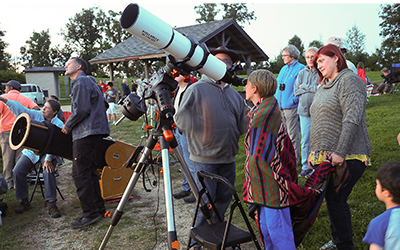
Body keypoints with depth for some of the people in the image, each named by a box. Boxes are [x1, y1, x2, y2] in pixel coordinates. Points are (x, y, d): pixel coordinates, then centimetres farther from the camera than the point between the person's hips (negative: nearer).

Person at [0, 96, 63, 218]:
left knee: (48, 171, -29)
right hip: (32, 150, 5)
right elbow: (21, 110, -9)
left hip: (49, 153, -5)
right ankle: (24, 202, 8)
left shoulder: (58, 125, -14)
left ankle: (52, 204, -22)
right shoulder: (37, 115, -2)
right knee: (18, 171, -9)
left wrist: (48, 159, -31)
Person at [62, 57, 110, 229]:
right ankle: (98, 207, 21)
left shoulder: (80, 82, -8)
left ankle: (91, 213, -5)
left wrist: (67, 126, -4)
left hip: (86, 133, -11)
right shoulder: (87, 82, 23)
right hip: (93, 132, 11)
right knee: (89, 171, 14)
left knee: (80, 174, -9)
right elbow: (102, 105, 26)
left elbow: (81, 110, -19)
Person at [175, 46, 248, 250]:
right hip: (205, 158, -6)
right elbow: (180, 120, -12)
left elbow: (243, 125, 17)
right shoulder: (196, 90, -6)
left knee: (223, 201, 17)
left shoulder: (234, 94, 13)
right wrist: (203, 131, -11)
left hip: (228, 158, 6)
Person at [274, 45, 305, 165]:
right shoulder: (283, 69, 17)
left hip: (292, 108, -8)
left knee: (292, 136, -1)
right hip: (280, 107, 8)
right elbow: (277, 85, 21)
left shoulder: (300, 68, -6)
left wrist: (294, 100, -17)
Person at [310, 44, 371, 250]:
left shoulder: (349, 80, -8)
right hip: (324, 156, 8)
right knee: (331, 199, 12)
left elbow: (352, 119, -20)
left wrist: (340, 152, -24)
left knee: (336, 200, -5)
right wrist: (314, 152, 17)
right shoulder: (324, 86, 20)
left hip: (346, 157, -8)